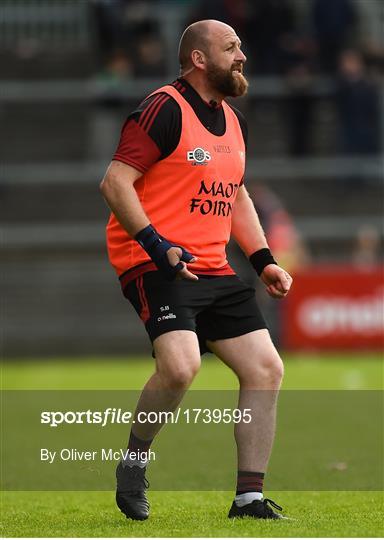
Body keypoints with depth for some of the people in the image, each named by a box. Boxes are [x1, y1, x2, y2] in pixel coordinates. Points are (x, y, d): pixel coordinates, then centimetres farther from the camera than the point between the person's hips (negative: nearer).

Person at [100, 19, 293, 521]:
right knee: (181, 364, -28)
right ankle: (134, 463, -4)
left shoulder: (233, 121, 17)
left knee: (266, 369, 0)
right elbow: (115, 182, -14)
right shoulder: (164, 109, -9)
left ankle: (250, 497, 6)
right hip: (155, 266, -8)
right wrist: (158, 245, -22)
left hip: (213, 270, 9)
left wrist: (264, 260, 17)